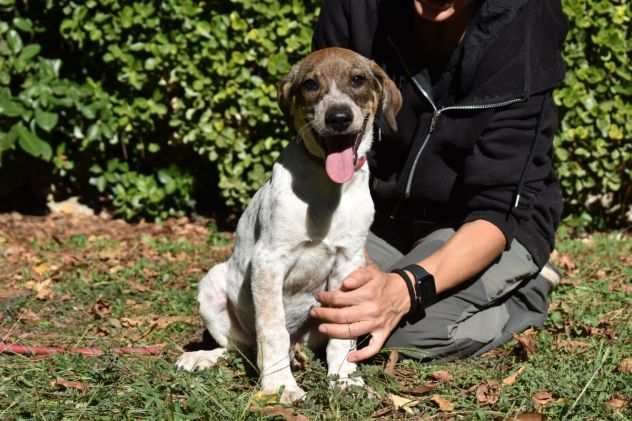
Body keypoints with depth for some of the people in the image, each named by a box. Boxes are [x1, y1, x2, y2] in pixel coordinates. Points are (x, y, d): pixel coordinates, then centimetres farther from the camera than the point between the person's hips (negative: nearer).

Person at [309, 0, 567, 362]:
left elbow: (496, 210, -26)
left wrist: (405, 288, -44)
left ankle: (527, 291, 1)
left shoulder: (524, 32, -24)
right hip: (381, 219, 4)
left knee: (412, 327, -31)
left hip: (495, 228, -3)